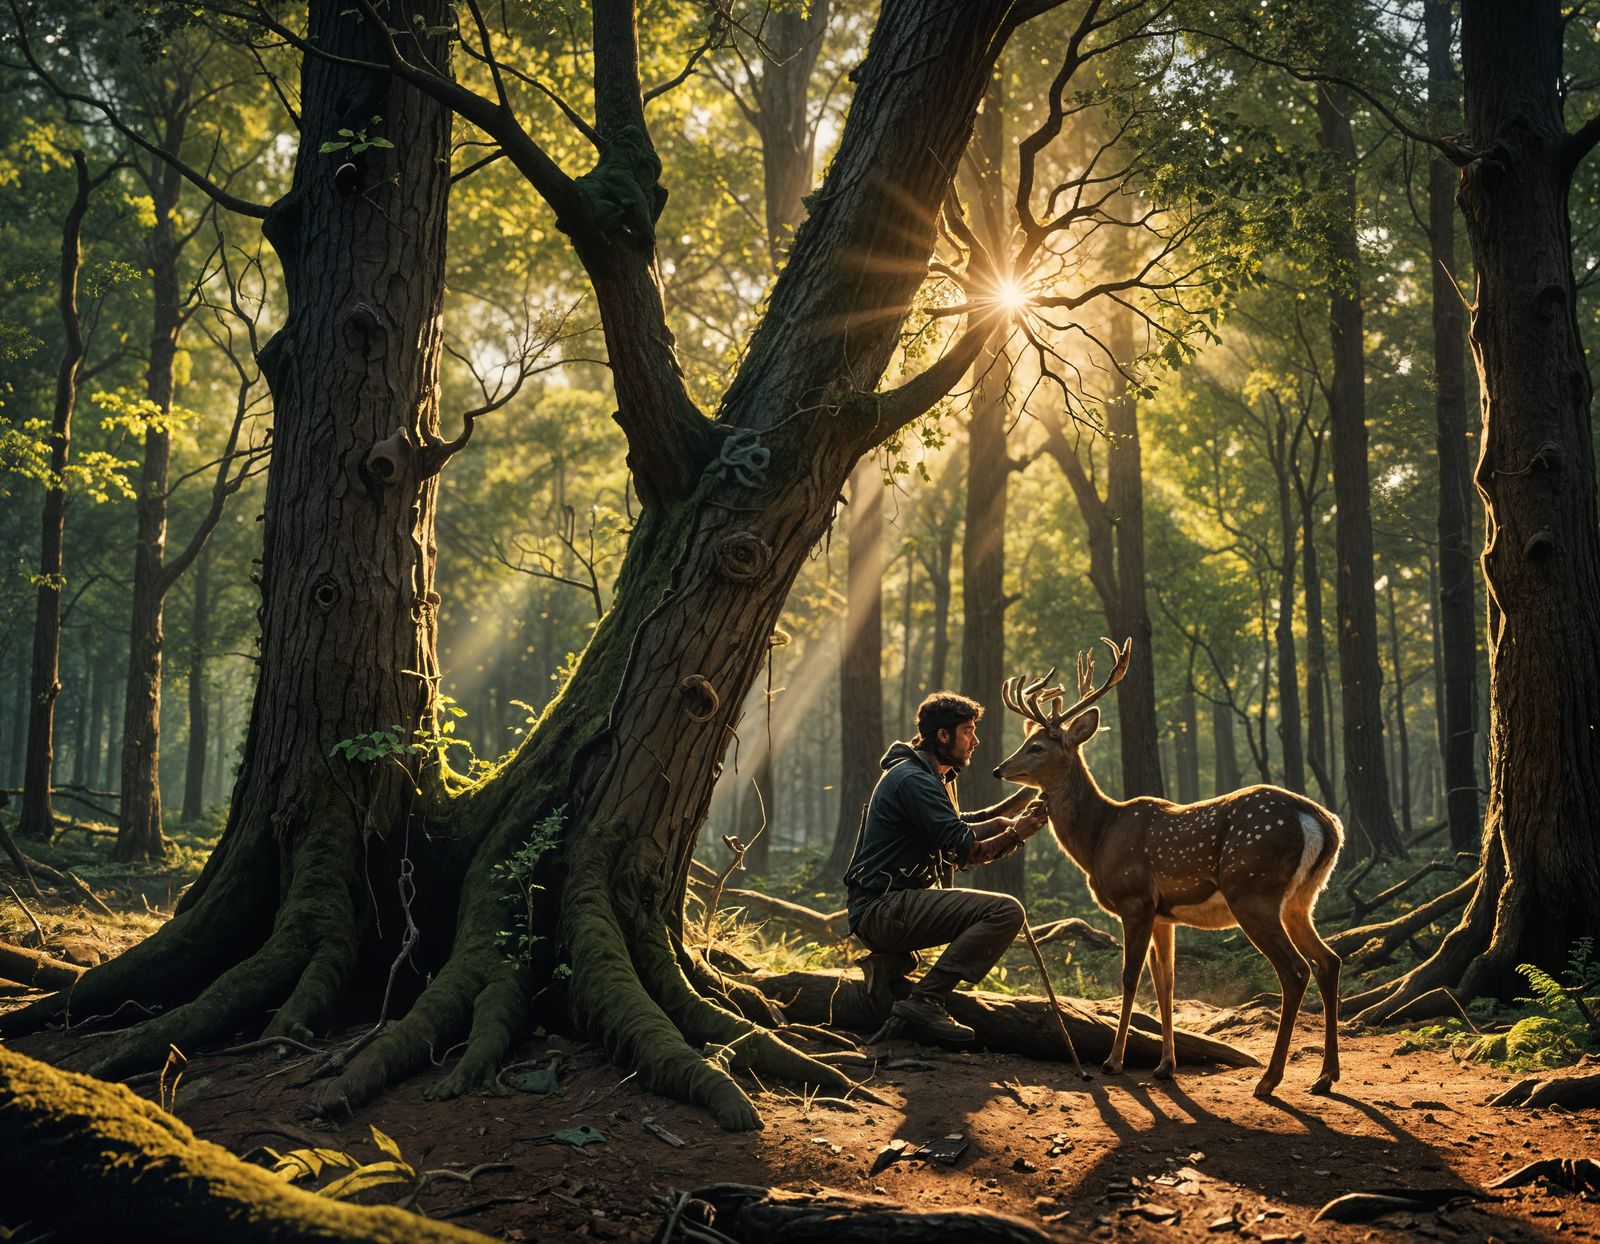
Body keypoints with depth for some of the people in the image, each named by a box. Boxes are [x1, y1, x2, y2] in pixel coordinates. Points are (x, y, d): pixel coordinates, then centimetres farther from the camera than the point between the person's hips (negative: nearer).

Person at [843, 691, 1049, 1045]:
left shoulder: (928, 776, 19)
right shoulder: (914, 780, -14)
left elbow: (959, 825, 29)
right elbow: (964, 851, -18)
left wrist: (1019, 802, 20)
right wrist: (1016, 833, -6)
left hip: (875, 914, 10)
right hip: (882, 910, -10)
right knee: (1006, 910, -20)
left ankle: (892, 964, 13)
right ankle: (925, 1000, -21)